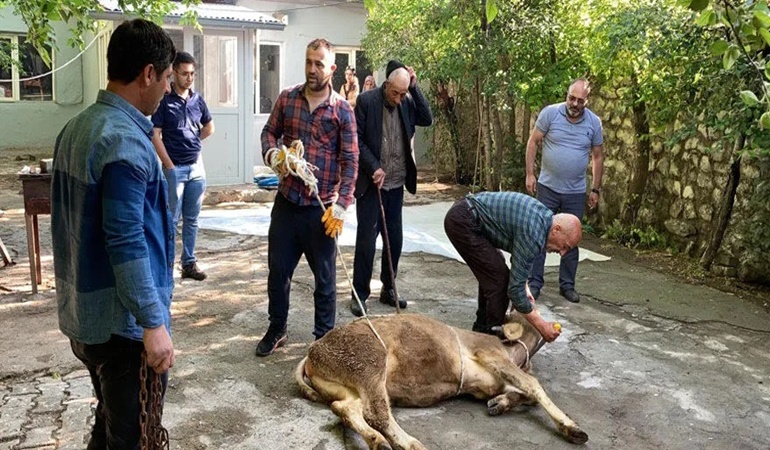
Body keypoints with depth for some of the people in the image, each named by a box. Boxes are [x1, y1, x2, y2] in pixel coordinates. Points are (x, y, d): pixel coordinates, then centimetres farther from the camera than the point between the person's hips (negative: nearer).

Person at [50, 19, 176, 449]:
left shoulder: (77, 127, 9)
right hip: (123, 322, -9)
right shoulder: (126, 140, -21)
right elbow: (125, 241, -25)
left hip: (82, 313, 9)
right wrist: (153, 323, -22)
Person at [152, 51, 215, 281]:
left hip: (197, 166, 5)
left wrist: (190, 141, 12)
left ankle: (189, 263, 18)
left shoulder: (197, 99, 8)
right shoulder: (164, 100, -6)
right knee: (172, 219, -1)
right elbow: (155, 136, -9)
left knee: (192, 219, 10)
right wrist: (169, 166, -11)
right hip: (175, 168, -5)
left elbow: (209, 127, 22)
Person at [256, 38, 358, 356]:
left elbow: (350, 160, -6)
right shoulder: (287, 98, 4)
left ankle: (324, 336, 24)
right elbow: (270, 132, 15)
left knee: (324, 276, 8)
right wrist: (272, 153, -8)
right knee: (278, 270, 13)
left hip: (322, 208, -3)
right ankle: (277, 329, 33)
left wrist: (341, 204, -14)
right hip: (287, 201, 3)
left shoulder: (342, 110, -5)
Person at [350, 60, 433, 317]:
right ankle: (360, 294, 10)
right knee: (366, 240, -1)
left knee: (395, 239, 9)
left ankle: (388, 289, 24)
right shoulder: (367, 100, -8)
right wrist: (374, 168, -14)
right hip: (371, 183, -5)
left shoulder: (407, 102, 6)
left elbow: (427, 120, -4)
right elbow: (356, 139, -8)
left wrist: (415, 88, -8)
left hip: (397, 184, 5)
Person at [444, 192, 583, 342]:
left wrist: (524, 286, 15)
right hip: (462, 222, -10)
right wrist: (541, 326, -11)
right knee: (499, 278, -7)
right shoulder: (533, 234, -22)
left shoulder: (545, 216, 7)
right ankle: (491, 332, 7)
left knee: (491, 273, 19)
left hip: (462, 211, 10)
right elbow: (514, 288, -19)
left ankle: (482, 327, 30)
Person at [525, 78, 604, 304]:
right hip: (547, 188, -1)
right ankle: (534, 283, 12)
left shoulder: (594, 122, -3)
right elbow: (533, 142, -2)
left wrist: (596, 189, 7)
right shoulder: (550, 113, -9)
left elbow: (597, 156, 7)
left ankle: (567, 285, 22)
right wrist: (530, 174, -7)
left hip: (575, 192, 2)